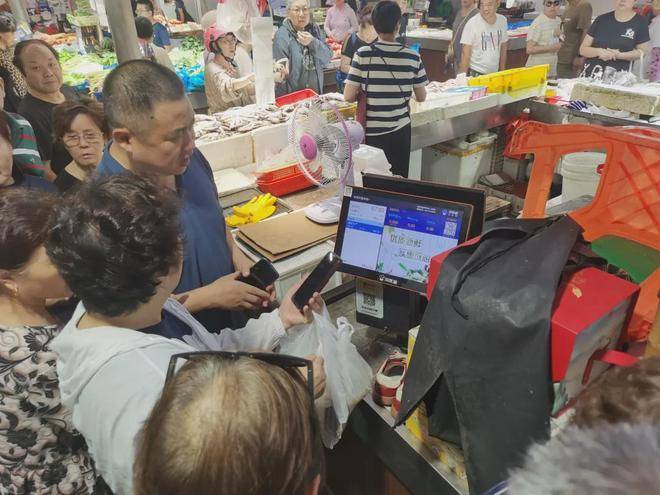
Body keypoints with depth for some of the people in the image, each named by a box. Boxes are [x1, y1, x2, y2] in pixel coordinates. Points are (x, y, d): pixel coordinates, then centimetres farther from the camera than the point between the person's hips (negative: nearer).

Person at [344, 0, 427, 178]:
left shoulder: (363, 55, -10)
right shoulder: (412, 57, -4)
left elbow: (348, 96, -10)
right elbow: (421, 97, 4)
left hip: (372, 132, -1)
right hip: (401, 130, 2)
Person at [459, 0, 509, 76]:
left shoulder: (502, 20, 3)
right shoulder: (472, 24, -11)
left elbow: (503, 48, 13)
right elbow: (465, 54, -10)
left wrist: (502, 72, 14)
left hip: (495, 73, 5)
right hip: (475, 73, -4)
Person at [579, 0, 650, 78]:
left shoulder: (640, 22, 4)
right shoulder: (601, 19, 8)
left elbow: (642, 51, 4)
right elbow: (583, 49, 6)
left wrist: (620, 55, -13)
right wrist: (599, 51, -14)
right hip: (591, 74, 2)